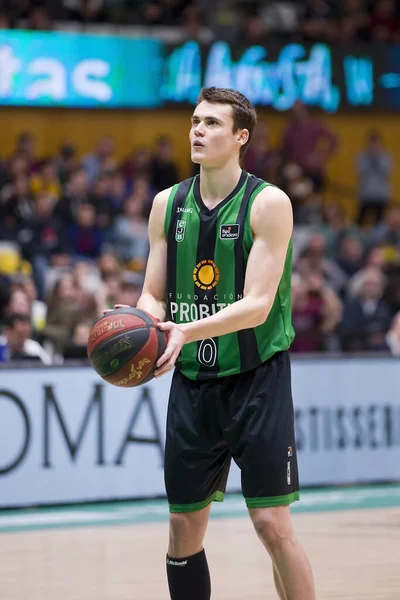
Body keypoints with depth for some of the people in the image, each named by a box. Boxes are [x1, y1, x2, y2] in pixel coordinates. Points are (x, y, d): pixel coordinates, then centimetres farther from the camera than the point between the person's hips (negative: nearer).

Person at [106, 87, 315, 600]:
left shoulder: (267, 204, -10)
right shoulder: (167, 205, 6)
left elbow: (257, 304, -18)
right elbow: (154, 295, 9)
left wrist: (189, 330, -33)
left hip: (256, 378, -5)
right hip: (192, 380, 5)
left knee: (272, 524, -9)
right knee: (184, 529, 7)